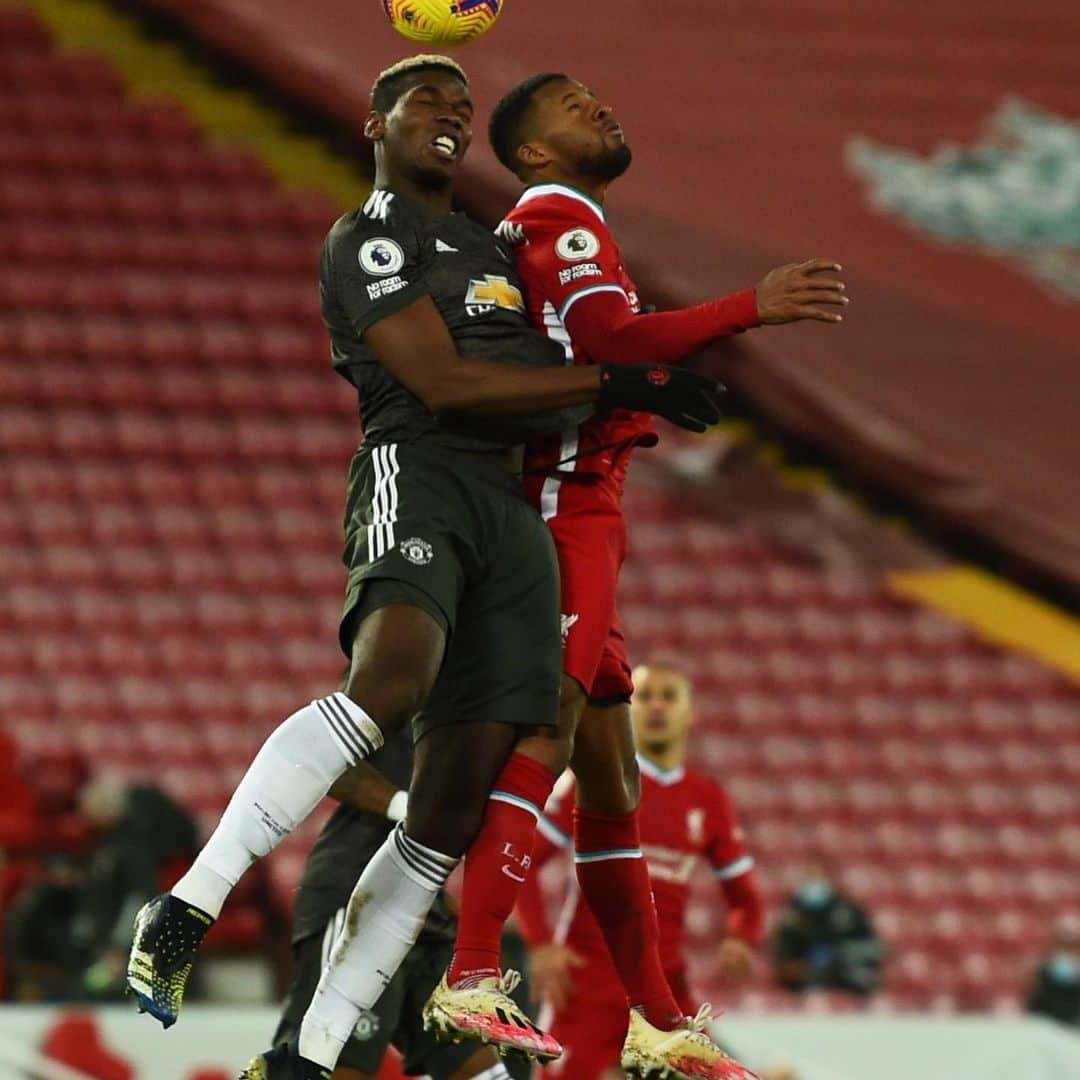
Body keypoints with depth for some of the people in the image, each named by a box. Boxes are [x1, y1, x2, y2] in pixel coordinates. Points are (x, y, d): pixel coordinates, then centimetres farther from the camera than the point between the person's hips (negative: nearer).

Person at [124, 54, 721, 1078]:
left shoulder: (488, 247, 29)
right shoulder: (369, 237, 2)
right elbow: (443, 383, -9)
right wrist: (614, 386, -8)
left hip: (511, 503, 8)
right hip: (415, 473, -8)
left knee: (455, 802, -3)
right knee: (393, 677, -38)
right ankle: (187, 907, -35)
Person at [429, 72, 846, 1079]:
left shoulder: (540, 233, 24)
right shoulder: (562, 221, -7)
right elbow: (607, 342, -25)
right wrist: (750, 308, -29)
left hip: (574, 528, 11)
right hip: (563, 514, -11)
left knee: (609, 776, 12)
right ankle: (472, 980, -30)